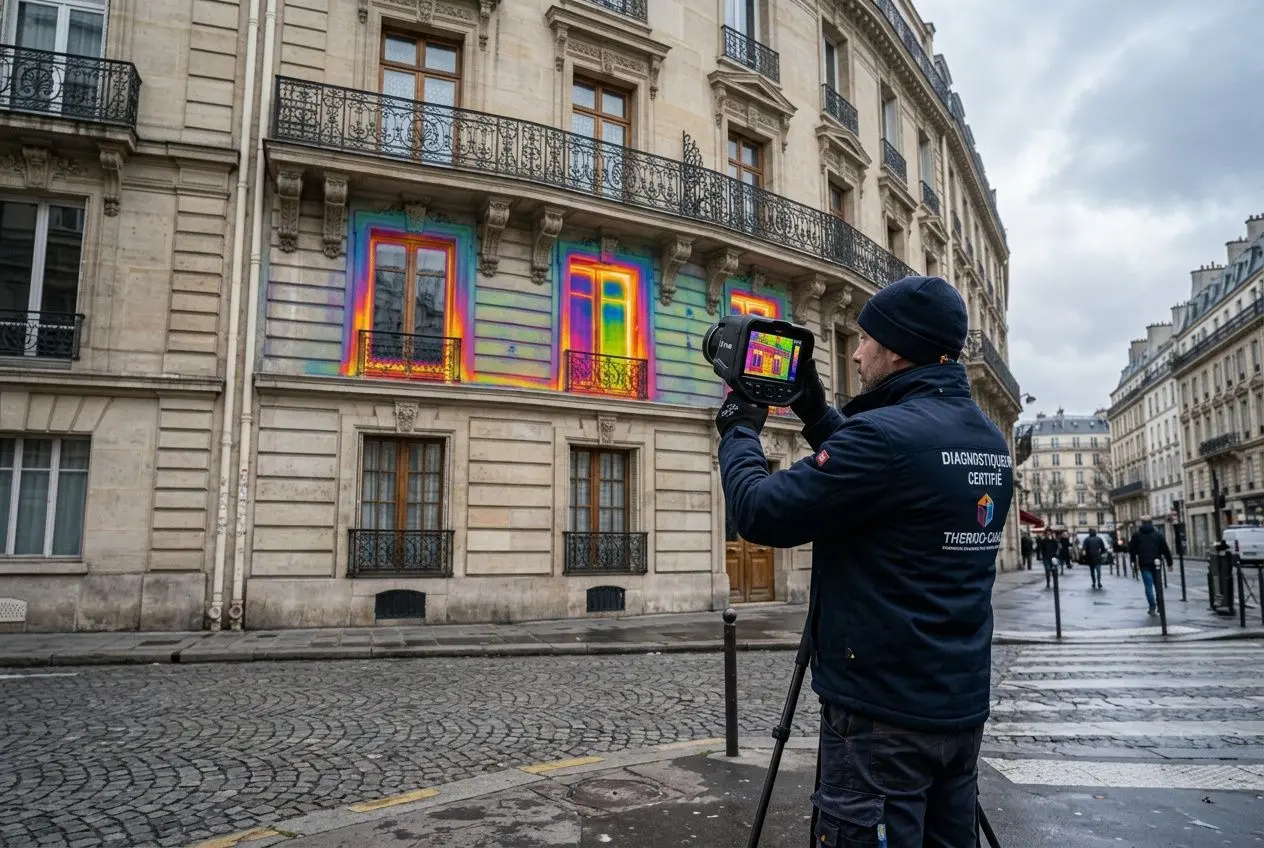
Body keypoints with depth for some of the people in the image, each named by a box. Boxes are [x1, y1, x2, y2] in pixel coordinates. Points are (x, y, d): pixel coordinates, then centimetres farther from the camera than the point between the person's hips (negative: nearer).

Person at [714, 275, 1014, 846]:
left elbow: (760, 514, -17)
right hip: (960, 705, 9)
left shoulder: (887, 432, -21)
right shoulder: (990, 440, 7)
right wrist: (817, 415, 15)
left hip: (883, 712, -9)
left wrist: (739, 430, 0)